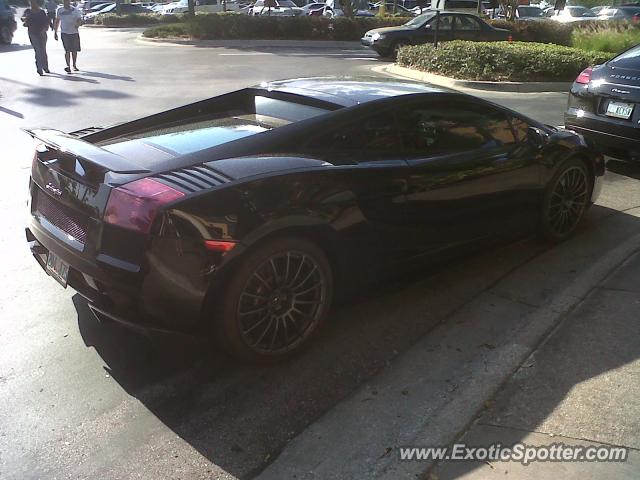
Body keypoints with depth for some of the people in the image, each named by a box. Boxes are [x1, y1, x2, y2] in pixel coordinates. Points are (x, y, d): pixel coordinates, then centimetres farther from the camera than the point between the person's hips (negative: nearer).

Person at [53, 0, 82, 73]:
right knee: (67, 50, -11)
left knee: (74, 50, 8)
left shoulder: (75, 10, 0)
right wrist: (55, 32, 14)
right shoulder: (59, 10, 6)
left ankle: (74, 65, 24)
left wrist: (77, 24, -27)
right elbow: (57, 21, 15)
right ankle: (68, 66, -12)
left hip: (74, 32, 0)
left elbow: (79, 20, -3)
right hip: (64, 33, 0)